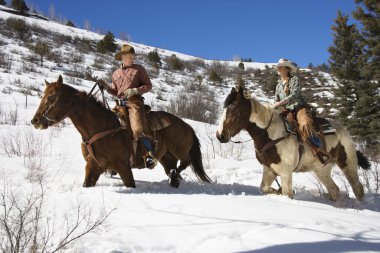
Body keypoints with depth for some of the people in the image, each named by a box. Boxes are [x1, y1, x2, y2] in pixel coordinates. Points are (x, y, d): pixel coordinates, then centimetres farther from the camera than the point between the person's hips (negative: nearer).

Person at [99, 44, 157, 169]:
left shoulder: (139, 69, 8)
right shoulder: (116, 74, 21)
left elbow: (148, 86, 4)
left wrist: (135, 90, -11)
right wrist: (107, 87, 5)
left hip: (135, 101, -6)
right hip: (121, 103, 6)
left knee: (138, 128, -27)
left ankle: (150, 154, -26)